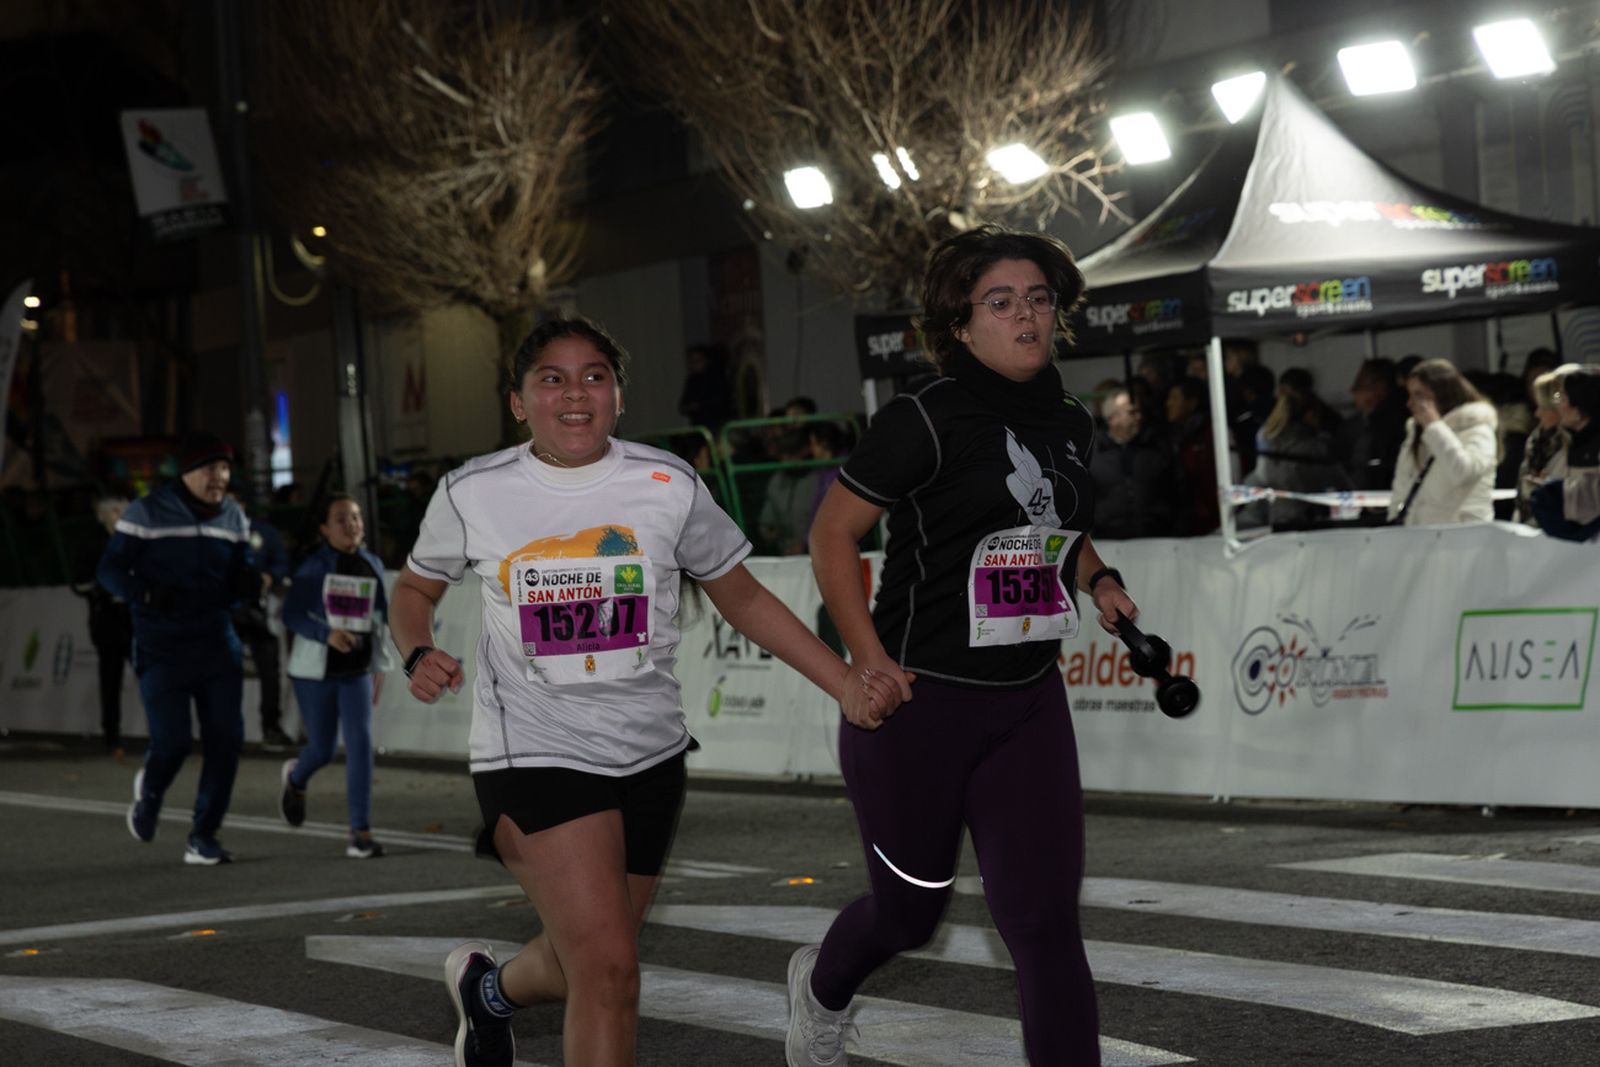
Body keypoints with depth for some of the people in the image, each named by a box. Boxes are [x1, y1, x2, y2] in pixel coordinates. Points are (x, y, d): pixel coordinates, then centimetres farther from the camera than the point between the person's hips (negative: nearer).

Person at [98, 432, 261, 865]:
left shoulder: (233, 517, 10)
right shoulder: (146, 513, -6)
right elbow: (110, 570, -5)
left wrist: (248, 582, -9)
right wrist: (147, 594, -25)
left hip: (217, 645, 4)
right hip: (162, 647, -4)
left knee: (226, 739, -5)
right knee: (171, 742, -9)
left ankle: (203, 837, 7)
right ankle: (149, 790, 28)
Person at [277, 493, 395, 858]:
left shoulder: (372, 566, 5)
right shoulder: (314, 567, -6)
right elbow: (291, 614, -10)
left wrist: (380, 668, 13)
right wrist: (326, 633, -27)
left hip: (357, 671, 2)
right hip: (316, 670, -2)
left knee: (360, 742, -13)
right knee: (322, 750, 6)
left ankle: (361, 832, -12)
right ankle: (295, 778, 43)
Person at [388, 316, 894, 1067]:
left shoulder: (668, 486, -3)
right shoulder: (472, 494, -5)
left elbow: (742, 598, 7)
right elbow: (414, 590, 12)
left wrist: (848, 686, -1)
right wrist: (419, 656, -10)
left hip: (649, 754, 3)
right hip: (533, 753, -3)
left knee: (582, 965, 16)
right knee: (608, 968, -18)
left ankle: (489, 987, 51)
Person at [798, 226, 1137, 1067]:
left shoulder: (1070, 426, 7)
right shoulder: (926, 421, -13)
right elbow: (831, 534, -10)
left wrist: (1097, 579, 6)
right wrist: (869, 661, -17)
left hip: (1028, 704, 5)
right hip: (917, 704, -4)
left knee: (1045, 923, -5)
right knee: (911, 909, 13)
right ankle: (821, 987, 48)